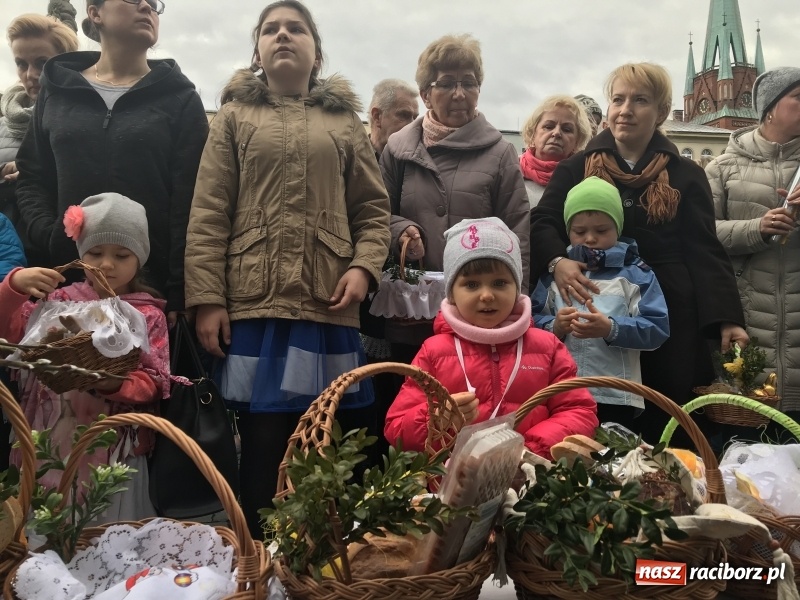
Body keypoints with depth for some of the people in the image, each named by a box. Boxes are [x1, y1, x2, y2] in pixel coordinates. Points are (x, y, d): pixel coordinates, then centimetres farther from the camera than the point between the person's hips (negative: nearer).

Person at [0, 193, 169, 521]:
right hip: (52, 446, 2)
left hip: (115, 451, -1)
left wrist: (117, 385, -24)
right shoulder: (60, 300, 4)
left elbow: (156, 382, -5)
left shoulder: (148, 315, -1)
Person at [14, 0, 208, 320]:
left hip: (153, 282, -2)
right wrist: (48, 236, -5)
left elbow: (188, 205, -4)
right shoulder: (57, 90, 13)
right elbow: (31, 177, 15)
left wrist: (179, 293, -12)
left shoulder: (180, 99, 4)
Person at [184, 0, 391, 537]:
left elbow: (373, 209, 11)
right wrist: (207, 298, -6)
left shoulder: (345, 121, 16)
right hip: (255, 302, -1)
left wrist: (364, 266, -7)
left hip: (328, 305, 1)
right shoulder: (235, 117, 12)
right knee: (264, 448, 1)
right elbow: (208, 215, 3)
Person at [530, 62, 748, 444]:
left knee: (668, 429, 6)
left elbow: (705, 251, 3)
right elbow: (541, 223, -2)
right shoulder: (576, 168, 8)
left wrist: (727, 319, -9)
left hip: (669, 317, 1)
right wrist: (557, 260, -25)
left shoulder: (685, 175, 9)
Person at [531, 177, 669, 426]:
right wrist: (554, 328, -17)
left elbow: (658, 328, -8)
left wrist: (611, 329, -22)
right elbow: (532, 320, 4)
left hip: (616, 396, -2)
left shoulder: (635, 273, 1)